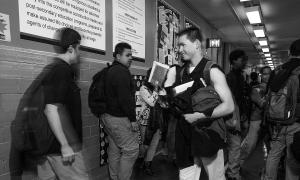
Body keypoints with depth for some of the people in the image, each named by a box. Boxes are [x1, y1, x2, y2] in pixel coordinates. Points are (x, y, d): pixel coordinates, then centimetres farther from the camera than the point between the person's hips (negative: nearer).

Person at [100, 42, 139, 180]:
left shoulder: (110, 71, 17)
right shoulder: (122, 72, -15)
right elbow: (125, 98, -22)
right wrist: (133, 119, -18)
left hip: (108, 116, 10)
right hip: (119, 119, -10)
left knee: (114, 150, 16)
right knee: (131, 150, -1)